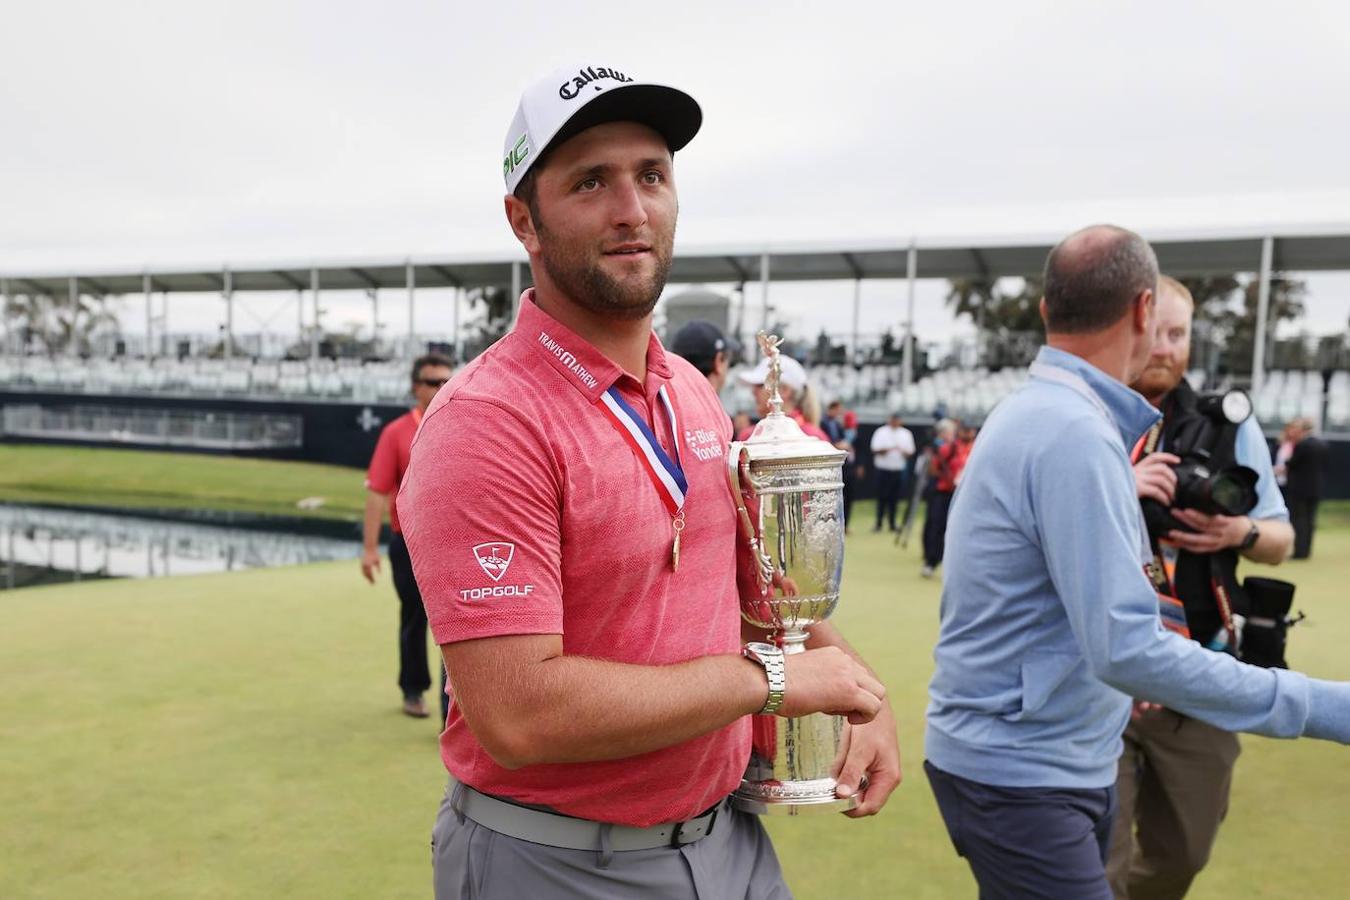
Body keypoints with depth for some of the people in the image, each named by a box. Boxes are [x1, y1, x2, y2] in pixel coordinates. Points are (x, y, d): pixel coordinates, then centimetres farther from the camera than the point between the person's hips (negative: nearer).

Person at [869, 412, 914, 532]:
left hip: (899, 470, 3)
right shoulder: (881, 432, 1)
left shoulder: (906, 434, 10)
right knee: (882, 497, -3)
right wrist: (887, 449, -24)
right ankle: (879, 523, 3)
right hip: (883, 469, -3)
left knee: (894, 498, 3)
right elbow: (875, 449, -6)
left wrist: (903, 451, -14)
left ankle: (891, 523, 11)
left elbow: (910, 452, 9)